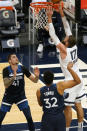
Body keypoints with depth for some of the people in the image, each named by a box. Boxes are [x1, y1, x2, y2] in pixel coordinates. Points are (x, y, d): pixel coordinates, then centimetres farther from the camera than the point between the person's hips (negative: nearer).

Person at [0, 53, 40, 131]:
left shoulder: (22, 68, -13)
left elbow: (34, 81, -8)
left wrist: (37, 76, -31)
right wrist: (13, 77, -48)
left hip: (20, 95, 1)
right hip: (8, 96, -1)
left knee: (29, 117, -10)